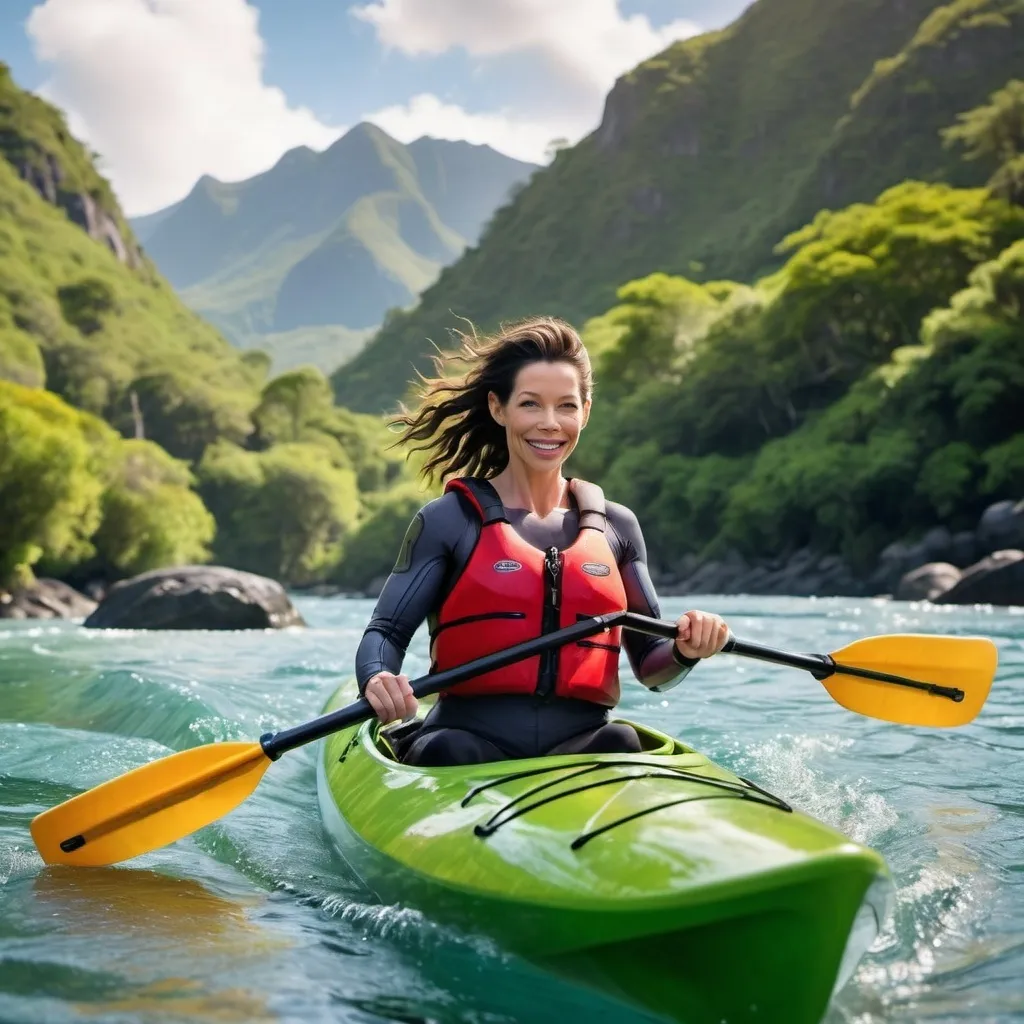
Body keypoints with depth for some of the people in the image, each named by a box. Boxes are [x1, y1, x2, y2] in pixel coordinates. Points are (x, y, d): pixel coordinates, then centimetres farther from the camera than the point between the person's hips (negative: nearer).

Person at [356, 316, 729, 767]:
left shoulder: (616, 527, 15)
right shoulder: (448, 521, 5)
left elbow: (649, 665, 17)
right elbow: (385, 632, -1)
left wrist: (685, 652, -6)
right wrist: (378, 680, -25)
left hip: (580, 749, 2)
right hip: (468, 742, -2)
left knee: (619, 742, -30)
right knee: (449, 751, -34)